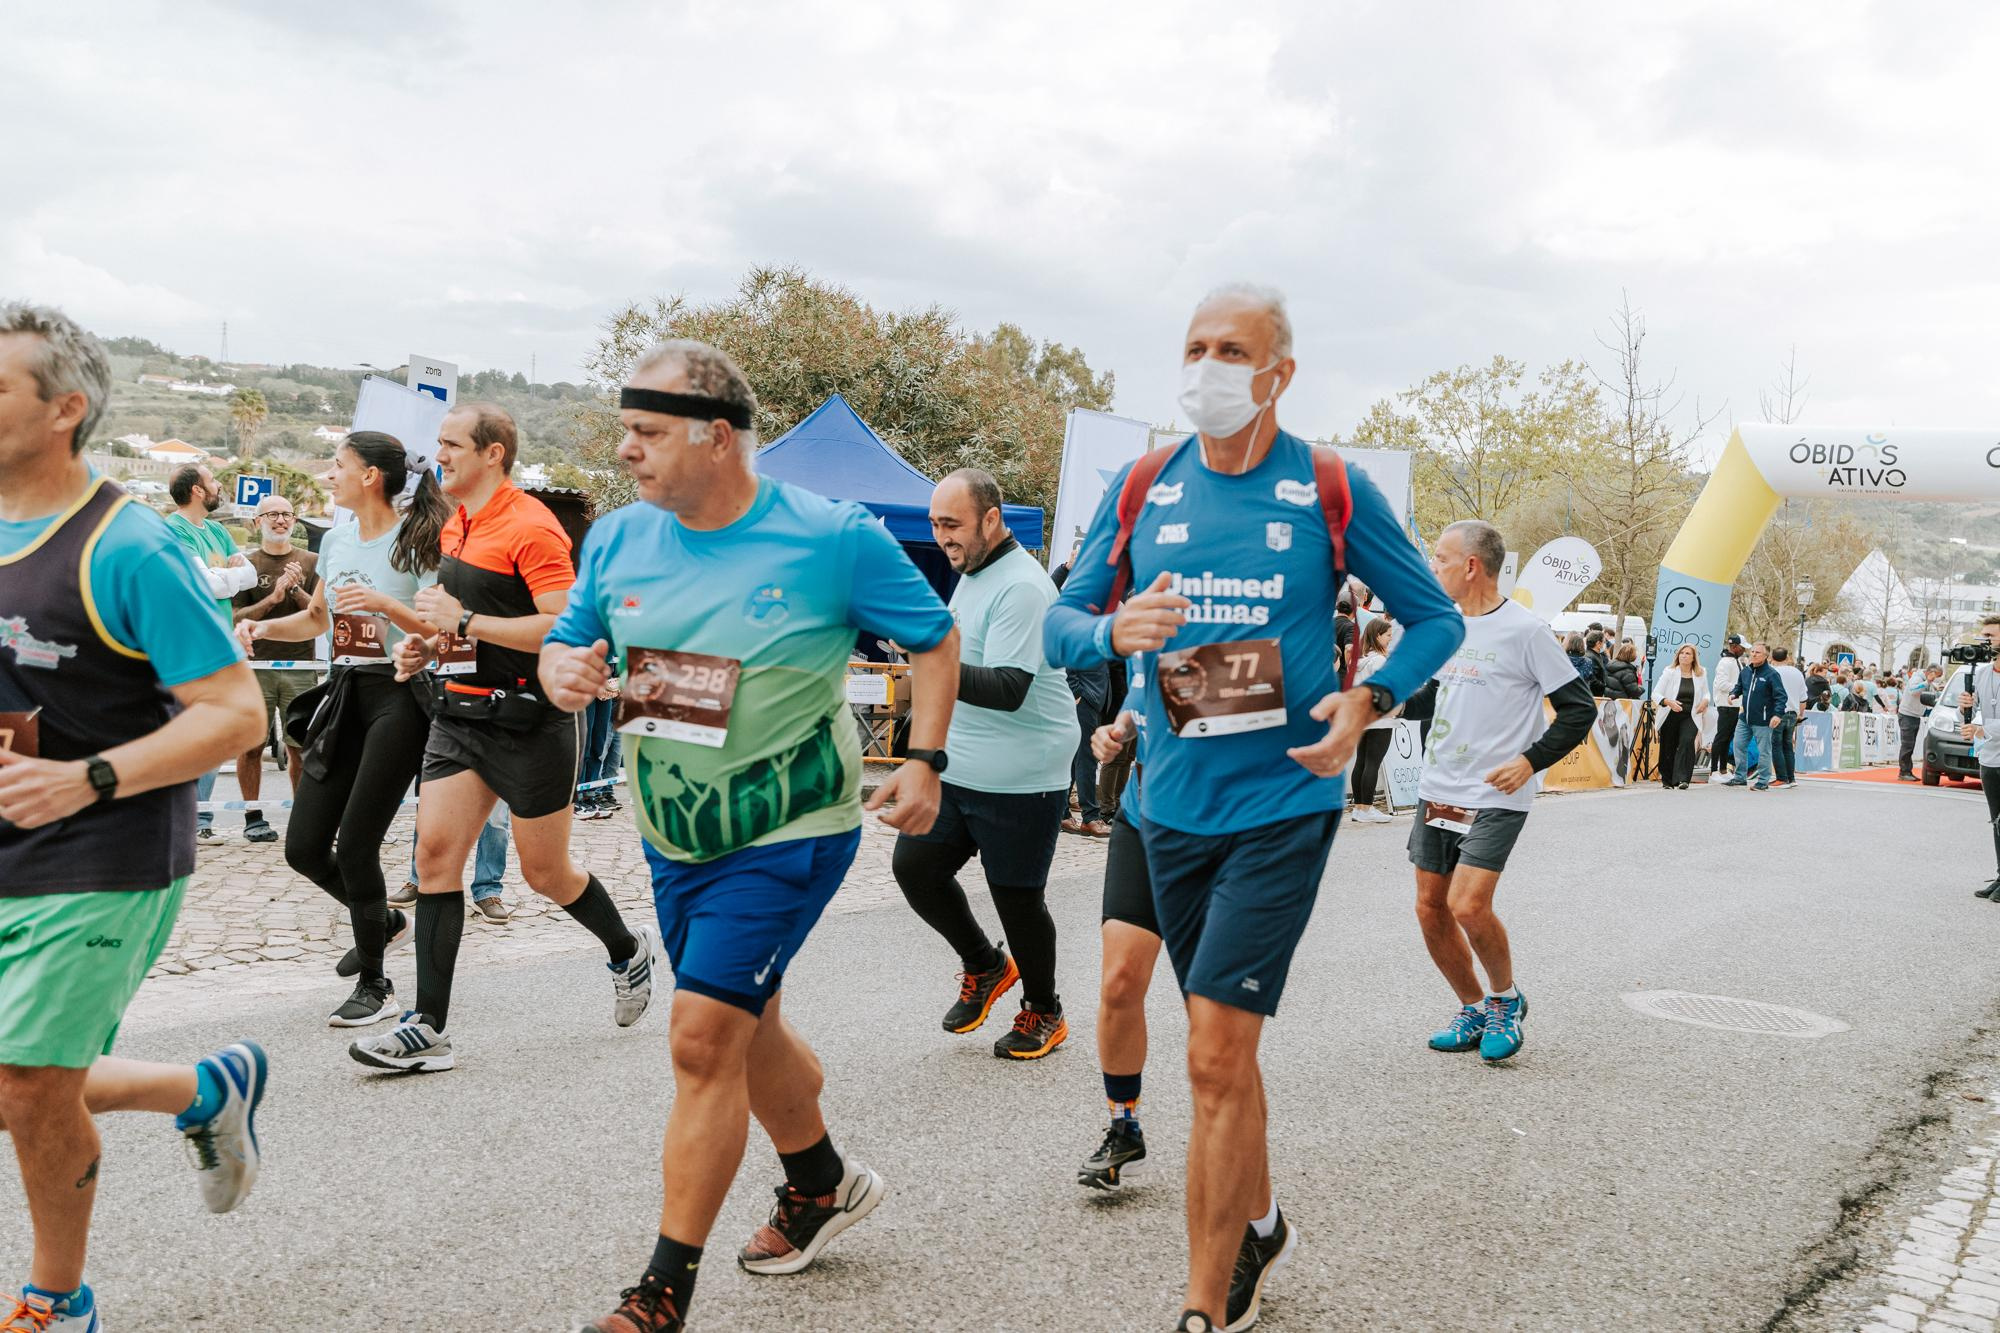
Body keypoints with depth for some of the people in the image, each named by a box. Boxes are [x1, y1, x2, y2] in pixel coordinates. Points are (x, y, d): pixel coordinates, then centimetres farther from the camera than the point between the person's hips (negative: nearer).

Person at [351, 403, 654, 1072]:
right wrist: (426, 645, 8)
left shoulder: (530, 527, -14)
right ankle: (428, 1029, 1)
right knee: (435, 850, -3)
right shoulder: (455, 528, 14)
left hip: (530, 722, -8)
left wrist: (463, 621, -22)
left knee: (545, 873, 5)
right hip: (460, 712, 8)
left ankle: (627, 951, 34)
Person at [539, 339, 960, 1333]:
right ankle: (823, 1183, 46)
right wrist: (563, 669, -15)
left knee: (704, 1039, -11)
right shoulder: (619, 539, -1)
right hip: (673, 836, 6)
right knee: (746, 1028, 20)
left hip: (787, 835, -6)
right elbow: (566, 642, 9)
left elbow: (933, 637, -3)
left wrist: (924, 760, -12)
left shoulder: (834, 538, -14)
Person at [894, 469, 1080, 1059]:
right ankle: (985, 966, 27)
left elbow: (1008, 689, -29)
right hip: (955, 768, 9)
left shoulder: (1021, 587, -18)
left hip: (1021, 781, -9)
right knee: (914, 866, 4)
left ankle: (1044, 1014, 25)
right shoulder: (972, 574, 13)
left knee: (1017, 897, 2)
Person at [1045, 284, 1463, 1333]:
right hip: (1173, 804, 4)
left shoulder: (1331, 490, -4)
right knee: (1222, 1046, 17)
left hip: (1282, 803, -4)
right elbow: (1061, 623, 7)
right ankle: (1259, 1230, 39)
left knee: (1216, 1054, -11)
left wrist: (1366, 702, -13)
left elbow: (1435, 619, 5)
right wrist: (1117, 631, -16)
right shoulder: (1143, 487, 4)